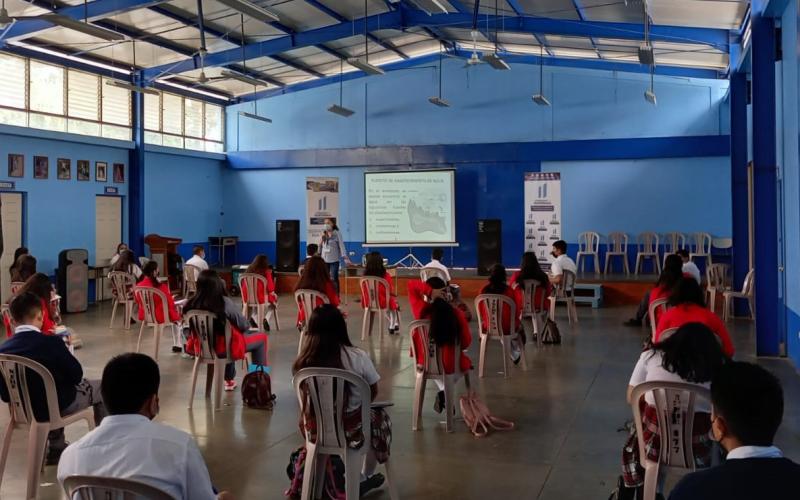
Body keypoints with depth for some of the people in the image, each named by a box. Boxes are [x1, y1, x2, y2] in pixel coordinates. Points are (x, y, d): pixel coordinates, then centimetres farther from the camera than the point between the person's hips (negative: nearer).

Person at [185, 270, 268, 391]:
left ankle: (229, 380, 43)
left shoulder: (193, 303, -9)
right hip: (223, 347, -6)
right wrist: (247, 325, 11)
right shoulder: (225, 302, -23)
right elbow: (244, 325, -14)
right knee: (262, 337, 15)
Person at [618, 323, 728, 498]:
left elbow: (631, 398, 8)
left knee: (632, 444, 35)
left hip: (654, 444, 0)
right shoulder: (718, 364, 0)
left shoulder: (651, 356, 3)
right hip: (697, 450, 0)